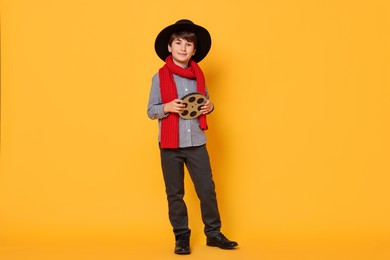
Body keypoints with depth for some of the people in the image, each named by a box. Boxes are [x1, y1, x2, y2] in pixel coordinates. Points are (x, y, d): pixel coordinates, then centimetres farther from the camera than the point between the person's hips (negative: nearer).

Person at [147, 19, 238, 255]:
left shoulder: (199, 75, 7)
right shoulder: (160, 77, -3)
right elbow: (151, 111, -1)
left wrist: (210, 107, -4)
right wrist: (168, 107, -20)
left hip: (197, 142, 3)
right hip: (170, 144, -2)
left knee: (207, 189, 5)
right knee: (175, 193, 7)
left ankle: (213, 233, 20)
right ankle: (181, 237, 20)